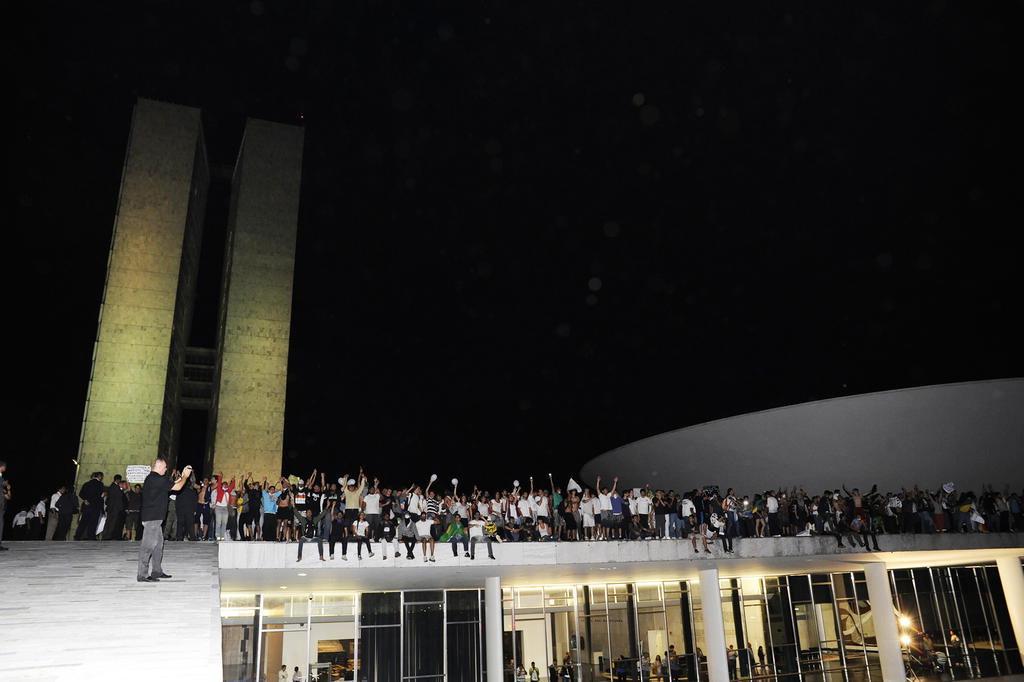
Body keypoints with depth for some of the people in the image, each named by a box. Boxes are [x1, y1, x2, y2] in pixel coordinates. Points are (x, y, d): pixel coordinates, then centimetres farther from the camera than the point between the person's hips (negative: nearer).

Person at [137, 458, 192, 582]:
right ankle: (142, 575, -7)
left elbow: (172, 484, 23)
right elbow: (177, 487, -14)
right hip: (152, 518, -11)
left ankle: (156, 571, 22)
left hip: (154, 517, 11)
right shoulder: (157, 479, -17)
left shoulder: (152, 478, 16)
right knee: (148, 545, -8)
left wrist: (183, 476, 22)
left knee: (158, 544, 15)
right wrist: (185, 476, 2)